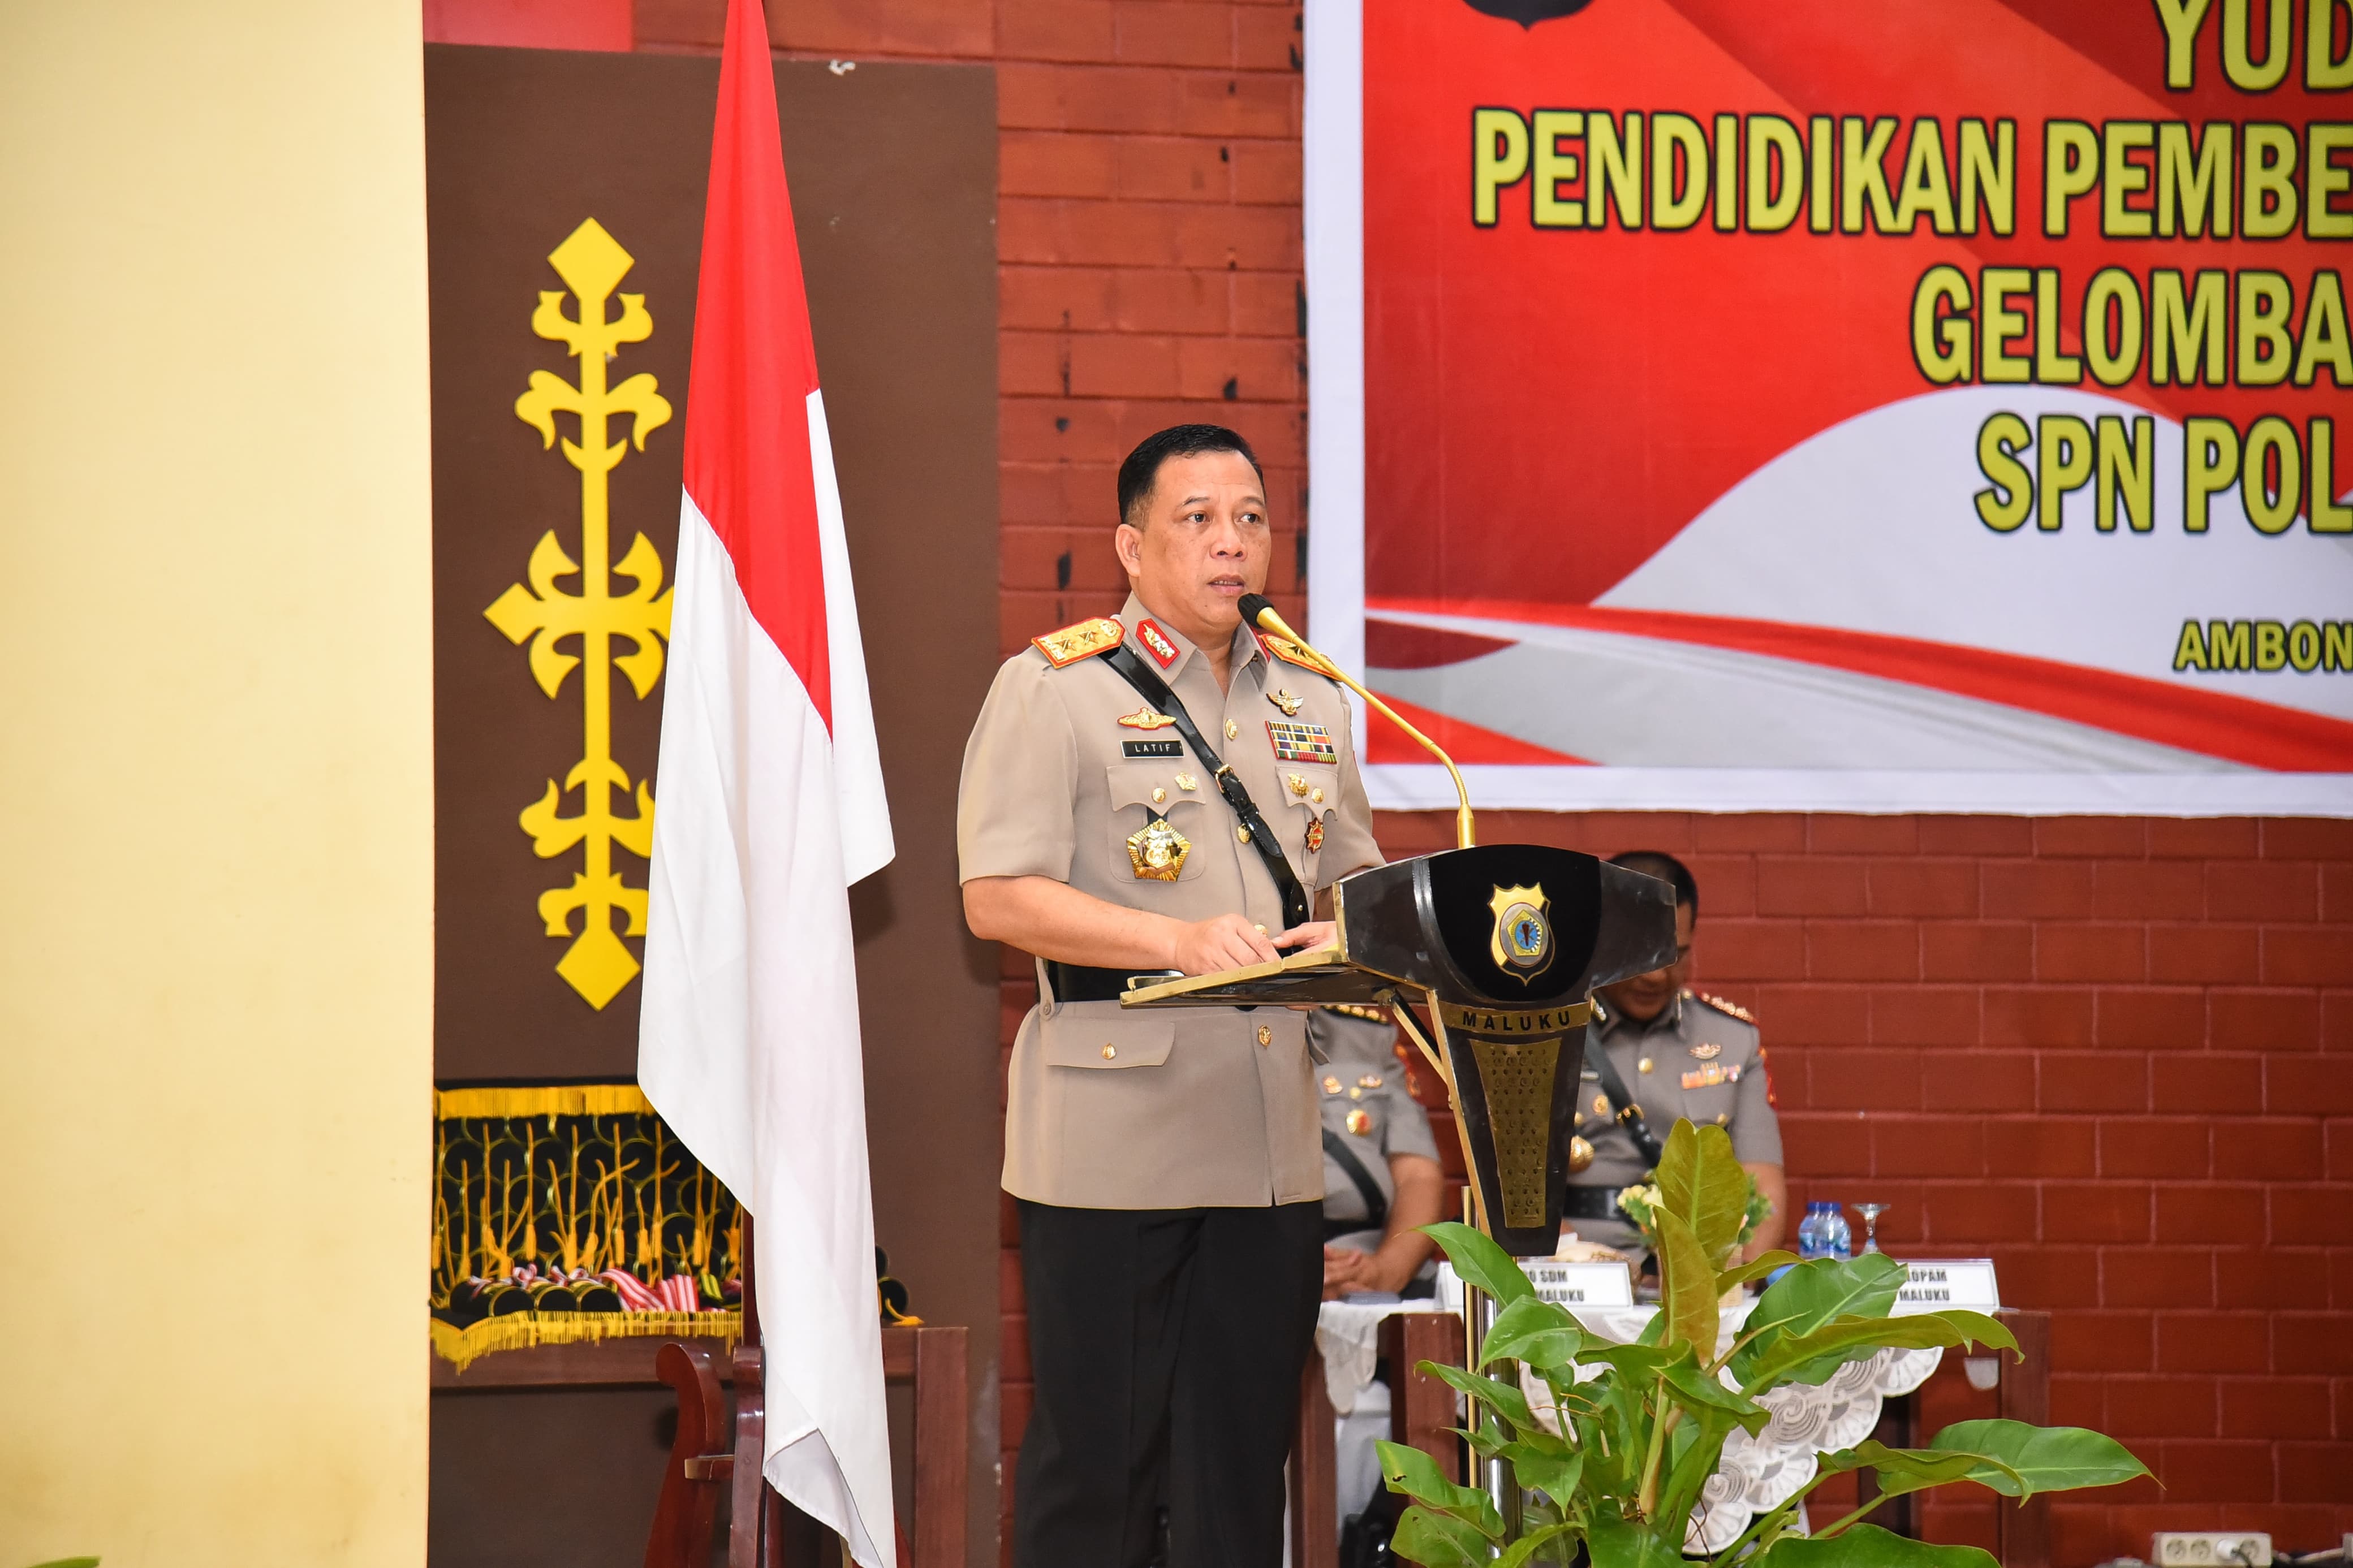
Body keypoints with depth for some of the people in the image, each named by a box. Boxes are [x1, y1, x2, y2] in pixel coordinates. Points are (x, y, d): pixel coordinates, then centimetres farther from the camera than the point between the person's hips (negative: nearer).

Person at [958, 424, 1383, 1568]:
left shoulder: (1307, 699, 16)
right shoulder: (1053, 688, -3)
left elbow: (1355, 878, 24)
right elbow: (997, 898, -11)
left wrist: (1348, 935, 0)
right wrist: (1180, 940, -21)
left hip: (1272, 1140, 6)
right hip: (1111, 1139, -6)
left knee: (1243, 1453, 8)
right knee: (1097, 1454, -2)